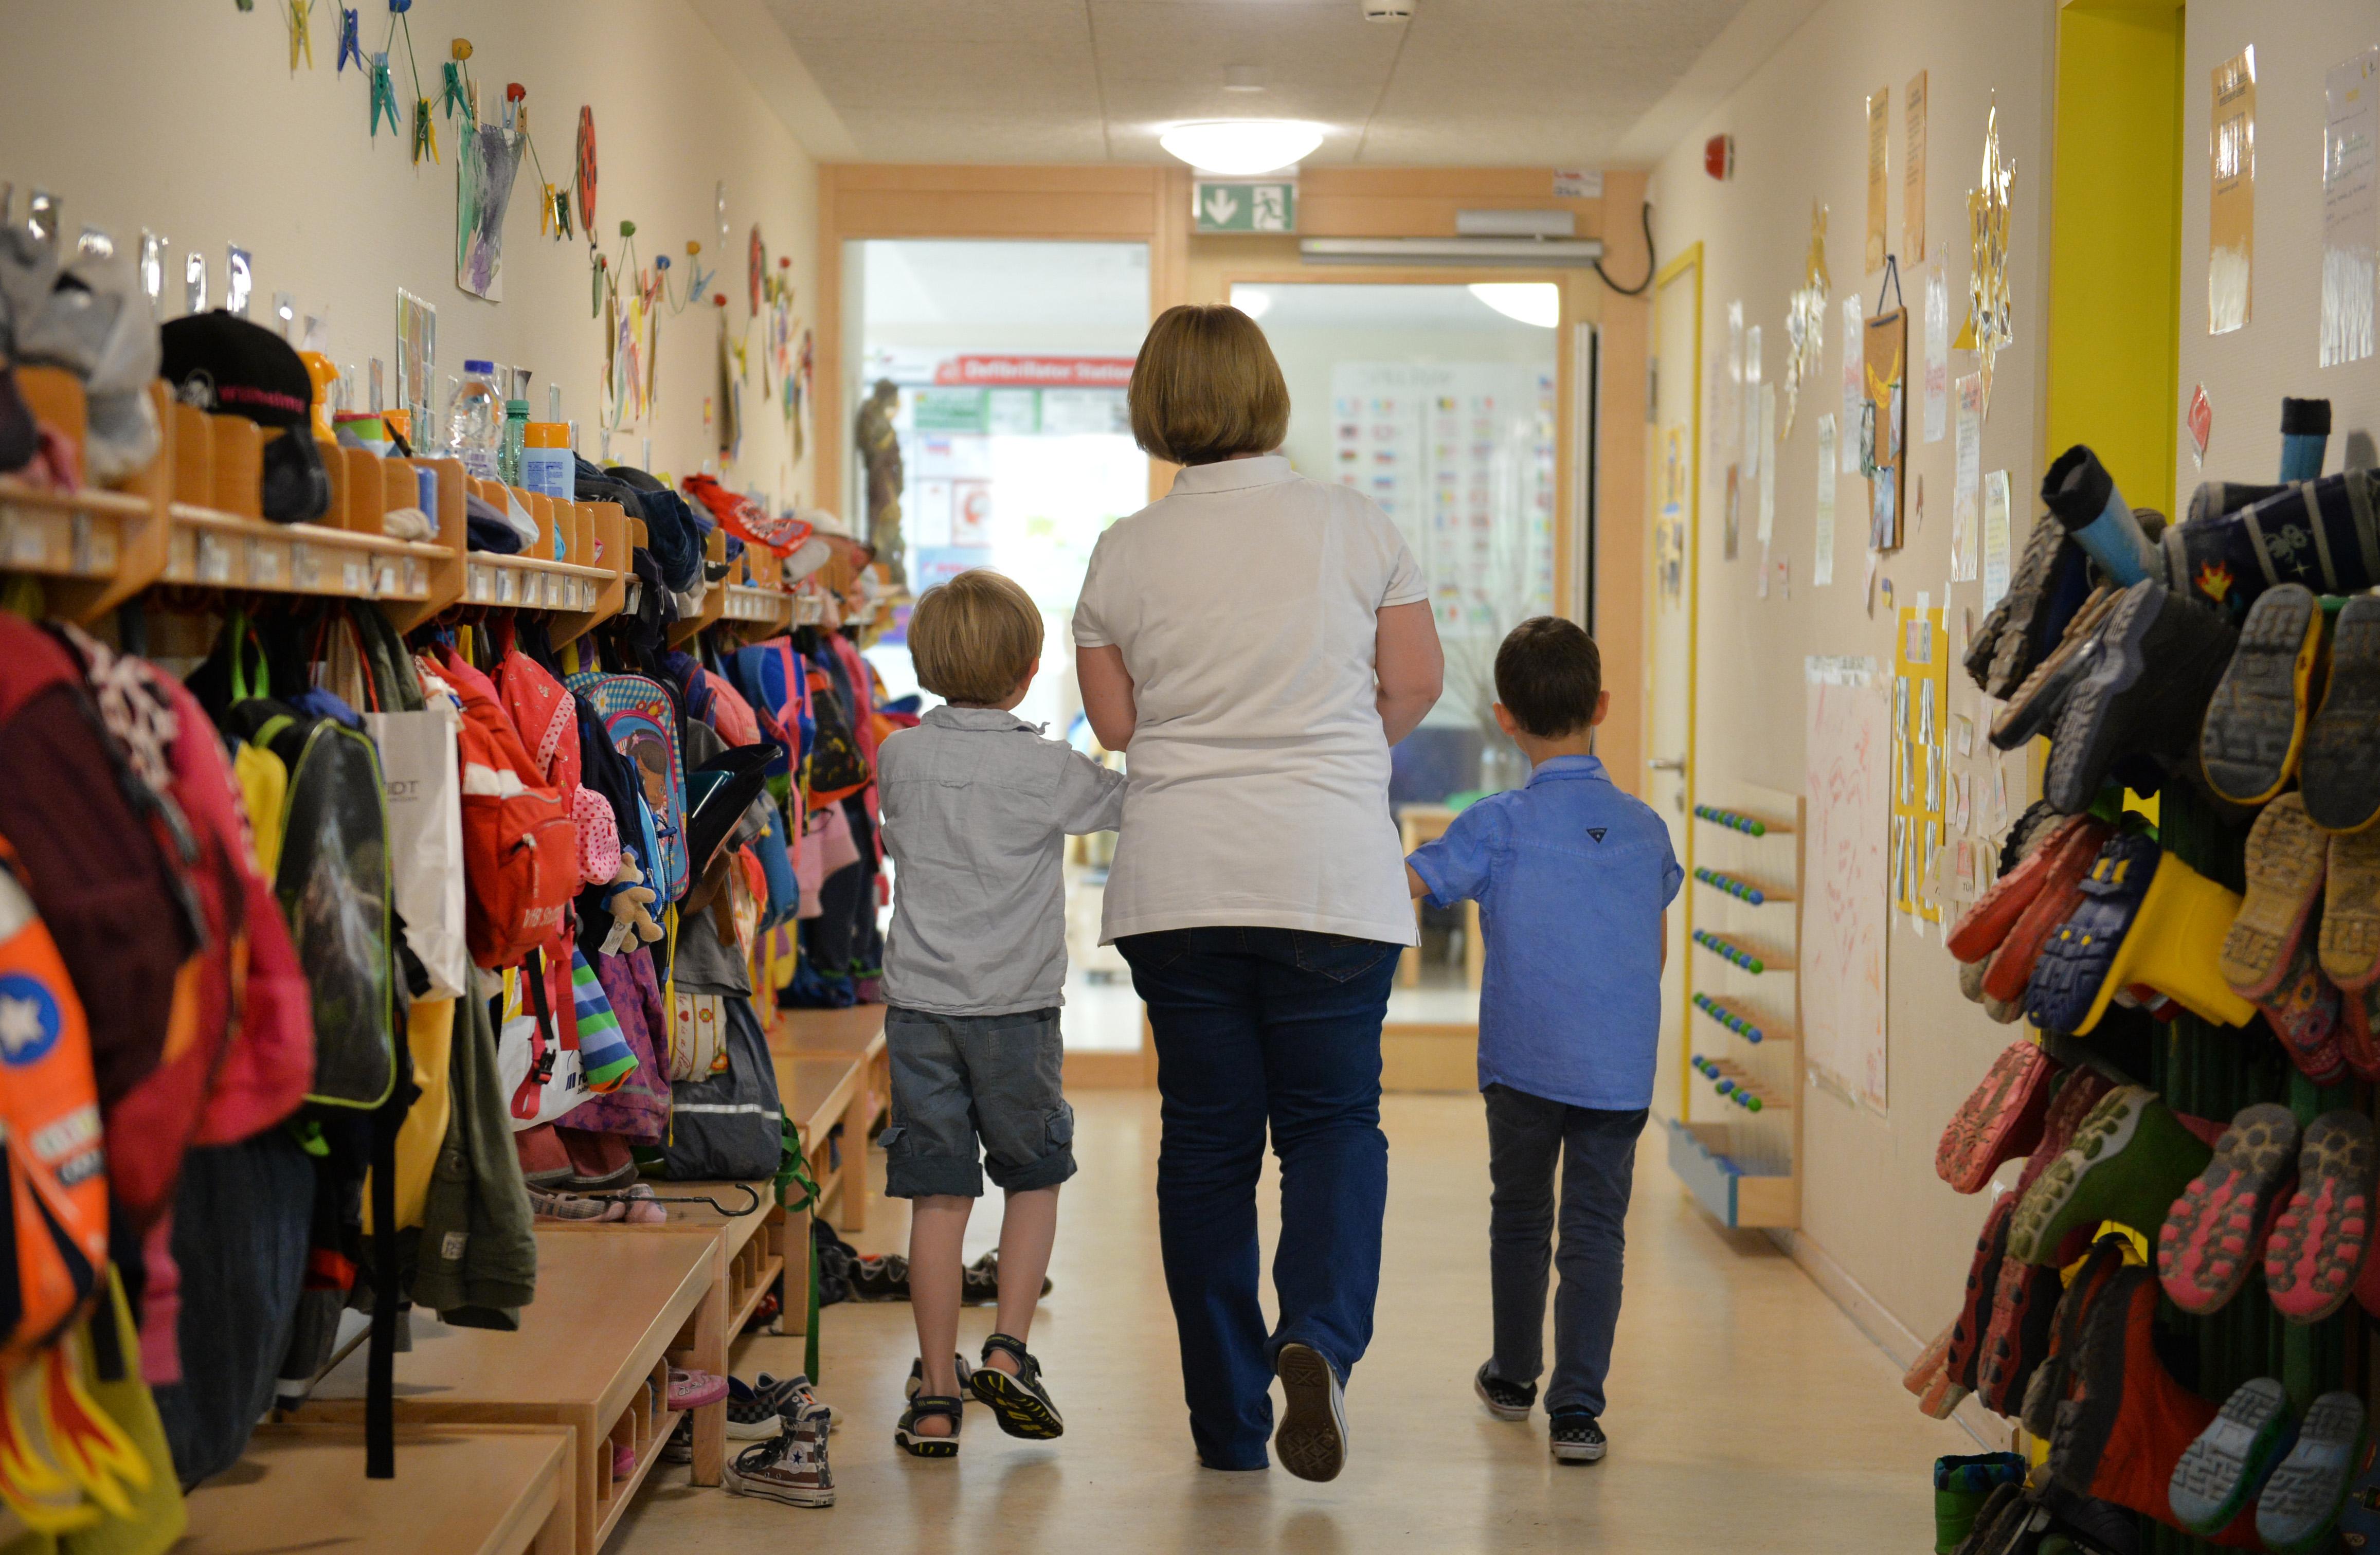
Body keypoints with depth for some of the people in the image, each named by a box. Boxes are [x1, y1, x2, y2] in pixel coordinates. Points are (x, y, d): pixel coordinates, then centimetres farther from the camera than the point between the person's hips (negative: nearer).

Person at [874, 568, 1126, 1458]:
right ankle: (1007, 1354, 5)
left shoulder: (899, 759, 1)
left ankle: (935, 1397, 7)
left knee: (938, 1197, 4)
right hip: (1016, 1008, -2)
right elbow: (1130, 802, 3)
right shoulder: (1048, 771, -8)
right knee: (1033, 1180, 16)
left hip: (918, 1006, 2)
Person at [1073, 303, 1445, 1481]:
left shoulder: (1124, 553, 0)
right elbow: (1415, 684, 3)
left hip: (1178, 883, 1)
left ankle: (1227, 1425, 14)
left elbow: (1114, 723, 5)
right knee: (1334, 1120, 11)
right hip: (1332, 871, -1)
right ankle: (1318, 1339, -15)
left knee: (1206, 1139, 9)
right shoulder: (1355, 527, -1)